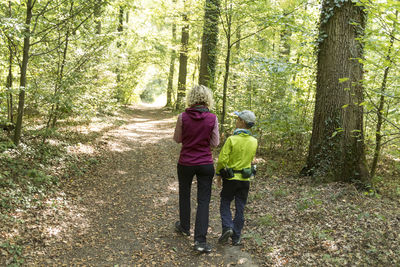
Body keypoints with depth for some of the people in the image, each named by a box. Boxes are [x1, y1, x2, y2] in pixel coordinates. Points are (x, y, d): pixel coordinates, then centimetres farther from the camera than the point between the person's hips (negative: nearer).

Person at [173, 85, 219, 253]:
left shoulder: (183, 117, -10)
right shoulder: (212, 118, -10)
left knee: (184, 195, 22)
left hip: (186, 163, 1)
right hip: (205, 164, 0)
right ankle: (200, 240, -1)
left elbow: (177, 139, 2)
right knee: (203, 201, 5)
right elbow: (215, 143, -4)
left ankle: (184, 227, 41)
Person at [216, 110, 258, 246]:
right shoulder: (254, 142, -2)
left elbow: (222, 159, -17)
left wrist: (218, 174, -4)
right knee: (240, 208, 11)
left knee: (225, 204, 14)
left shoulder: (232, 139, -17)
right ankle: (236, 237, 16)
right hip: (245, 180, 4)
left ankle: (227, 227, -5)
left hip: (230, 179, -3)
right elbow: (250, 159, 9)